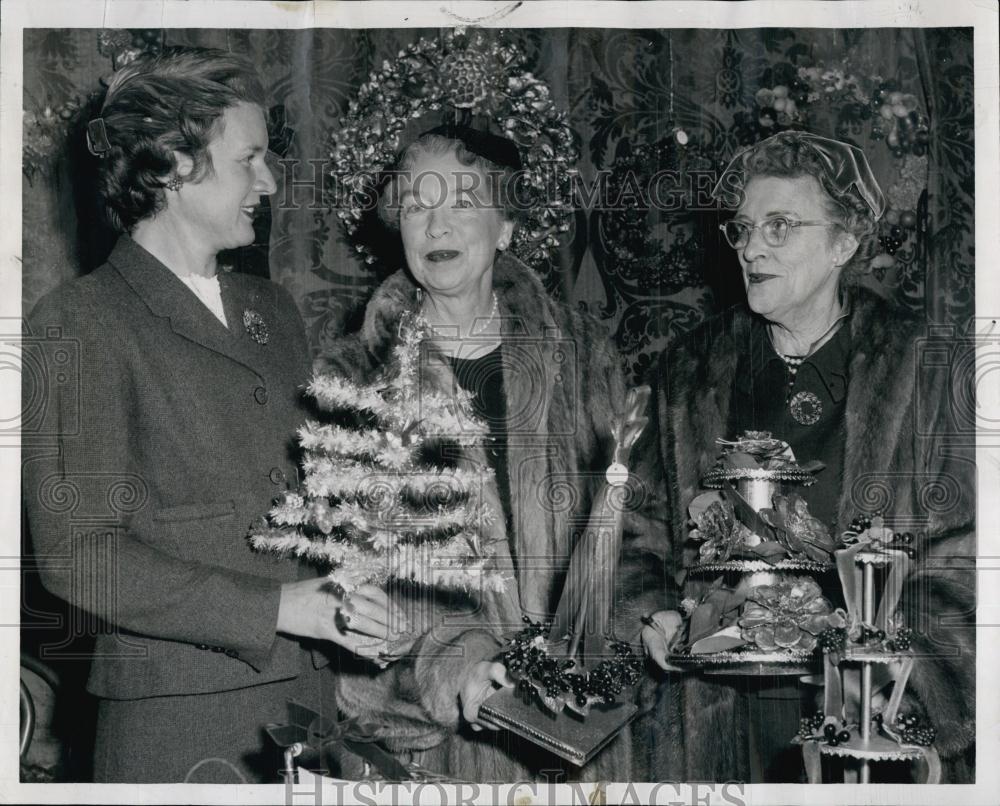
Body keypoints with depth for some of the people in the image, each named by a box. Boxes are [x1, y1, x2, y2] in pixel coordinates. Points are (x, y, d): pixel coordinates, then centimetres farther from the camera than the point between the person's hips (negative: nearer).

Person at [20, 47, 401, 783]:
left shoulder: (273, 312, 16)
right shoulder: (81, 324, -6)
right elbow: (78, 554, -13)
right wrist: (279, 608, -17)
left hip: (308, 699, 6)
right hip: (175, 726, -6)